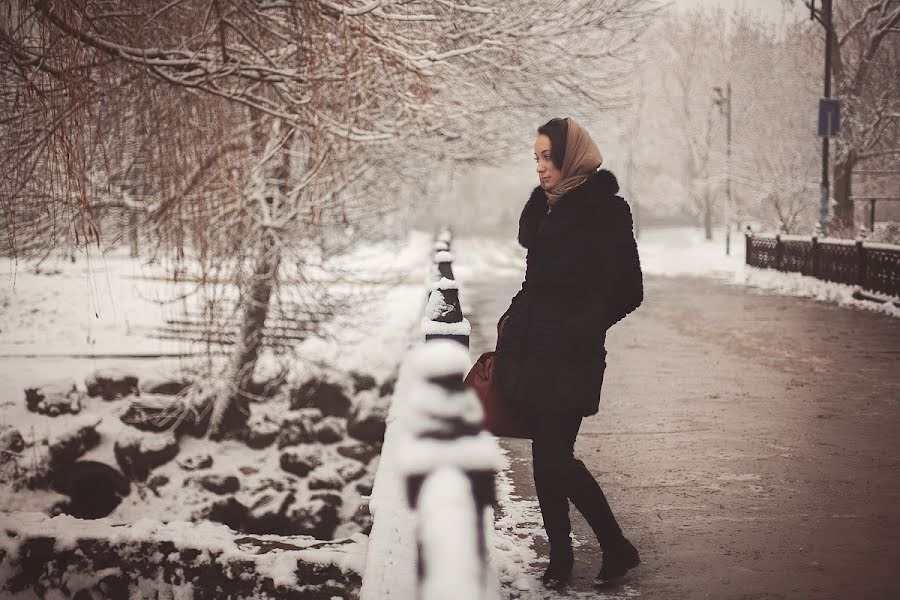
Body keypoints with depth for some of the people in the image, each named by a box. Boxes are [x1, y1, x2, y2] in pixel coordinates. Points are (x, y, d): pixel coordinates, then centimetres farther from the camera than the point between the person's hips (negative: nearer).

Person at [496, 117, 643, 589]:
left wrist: (578, 330, -16)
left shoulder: (605, 209, -9)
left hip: (569, 354, -7)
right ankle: (560, 558, 19)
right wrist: (514, 321, 9)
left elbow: (626, 290, -12)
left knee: (553, 457, -6)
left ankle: (617, 548, 11)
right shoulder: (546, 206, 13)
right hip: (535, 349, 7)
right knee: (548, 456, 8)